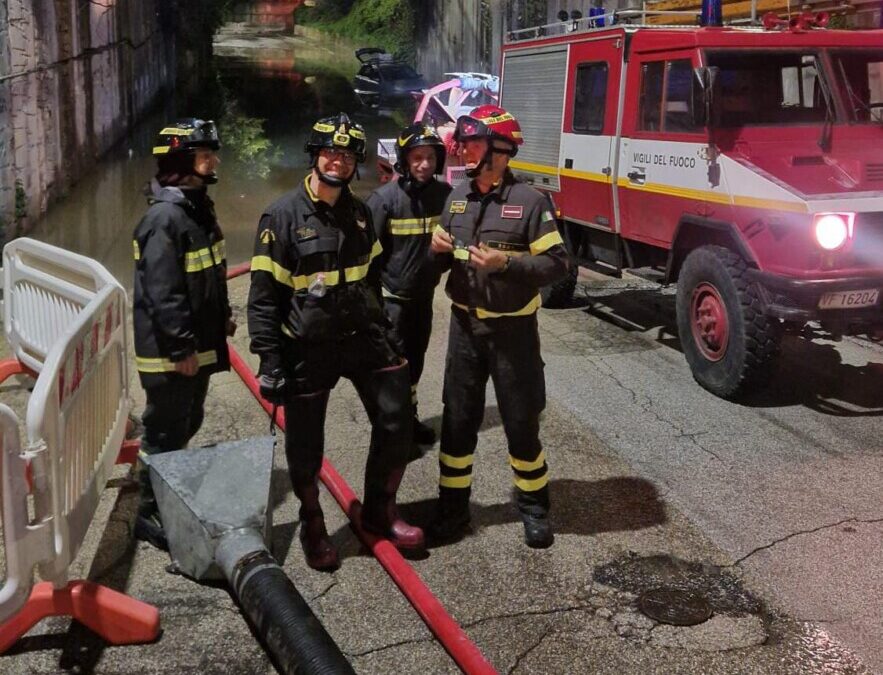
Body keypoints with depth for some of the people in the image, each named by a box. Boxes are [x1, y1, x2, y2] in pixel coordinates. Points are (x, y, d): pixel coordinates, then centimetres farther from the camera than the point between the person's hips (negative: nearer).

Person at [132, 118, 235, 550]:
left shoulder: (198, 207, 10)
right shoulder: (165, 218, -22)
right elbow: (162, 293, -25)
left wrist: (223, 316, 19)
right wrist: (182, 348, -23)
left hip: (198, 343, 10)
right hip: (170, 352, -10)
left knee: (188, 422, 22)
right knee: (166, 430, 1)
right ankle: (151, 514, 15)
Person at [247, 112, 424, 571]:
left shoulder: (359, 213, 6)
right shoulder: (283, 216, -11)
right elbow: (264, 296, -11)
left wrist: (381, 328, 18)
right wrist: (270, 361, -15)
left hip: (362, 337, 5)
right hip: (307, 347, -5)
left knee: (395, 421, 4)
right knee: (305, 445, 7)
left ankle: (380, 511, 24)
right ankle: (313, 527, 30)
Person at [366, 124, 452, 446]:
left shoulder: (445, 194, -4)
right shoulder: (385, 198, -17)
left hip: (424, 293, 5)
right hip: (393, 295, -5)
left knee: (416, 357, 19)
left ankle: (409, 417, 37)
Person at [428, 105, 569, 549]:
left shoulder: (529, 201, -12)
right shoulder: (457, 197, 5)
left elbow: (557, 264, -15)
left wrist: (505, 264, -27)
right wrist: (439, 248, -9)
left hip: (512, 330, -4)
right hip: (464, 326, 5)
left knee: (521, 422, 7)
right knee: (458, 420, 10)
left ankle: (533, 505, 26)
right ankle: (453, 506, 25)